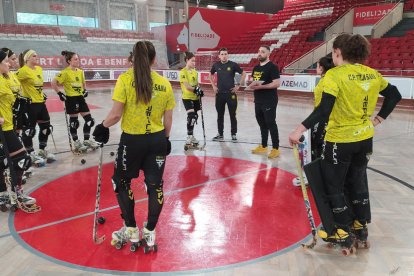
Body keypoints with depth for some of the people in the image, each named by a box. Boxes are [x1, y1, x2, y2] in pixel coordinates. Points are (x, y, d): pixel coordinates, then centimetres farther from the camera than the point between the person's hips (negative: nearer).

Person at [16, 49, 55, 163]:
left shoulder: (39, 69, 10)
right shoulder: (23, 70, -15)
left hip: (41, 103, 9)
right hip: (30, 104, -9)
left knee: (46, 127, 14)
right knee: (29, 130, 2)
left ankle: (42, 151, 30)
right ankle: (31, 154, 14)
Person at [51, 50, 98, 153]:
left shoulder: (80, 71, 7)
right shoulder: (65, 72, -13)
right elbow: (53, 83, -14)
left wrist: (85, 90, 10)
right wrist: (60, 93, -13)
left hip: (80, 98, 7)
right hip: (71, 99, -7)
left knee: (89, 120, 5)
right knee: (74, 122, 3)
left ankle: (86, 141, 19)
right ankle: (76, 143, 17)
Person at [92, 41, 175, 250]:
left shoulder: (125, 79, -10)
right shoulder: (165, 83, -1)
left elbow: (115, 115, -14)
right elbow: (168, 120, 4)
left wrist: (103, 126, 6)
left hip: (132, 140, -3)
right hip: (157, 140, 3)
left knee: (121, 182, 18)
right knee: (155, 185, 13)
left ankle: (131, 230, 26)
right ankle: (149, 232, 25)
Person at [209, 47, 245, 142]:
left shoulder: (233, 65, -6)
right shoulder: (216, 65, 2)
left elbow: (243, 74, 1)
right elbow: (210, 75, 19)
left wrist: (238, 85, -3)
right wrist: (213, 86, 11)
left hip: (231, 93, -3)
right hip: (219, 94, 3)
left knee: (232, 115, 3)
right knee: (220, 115, 10)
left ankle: (234, 134, 15)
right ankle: (220, 134, 21)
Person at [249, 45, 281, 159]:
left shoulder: (272, 67, -11)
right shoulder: (256, 67, 13)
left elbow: (277, 83, -18)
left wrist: (261, 86, -23)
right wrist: (252, 85, -1)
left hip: (269, 101, -8)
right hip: (258, 101, 8)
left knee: (271, 124, -4)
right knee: (262, 124, 15)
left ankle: (275, 149, 4)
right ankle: (263, 146, 26)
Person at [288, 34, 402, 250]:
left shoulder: (335, 75, -17)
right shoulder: (372, 74, 4)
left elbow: (324, 109, -27)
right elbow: (394, 95, 13)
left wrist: (300, 130, -27)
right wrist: (378, 120, 16)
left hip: (340, 140, -7)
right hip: (365, 139, 7)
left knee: (332, 186, 9)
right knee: (358, 181, 21)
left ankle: (343, 233, 17)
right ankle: (361, 226, 33)